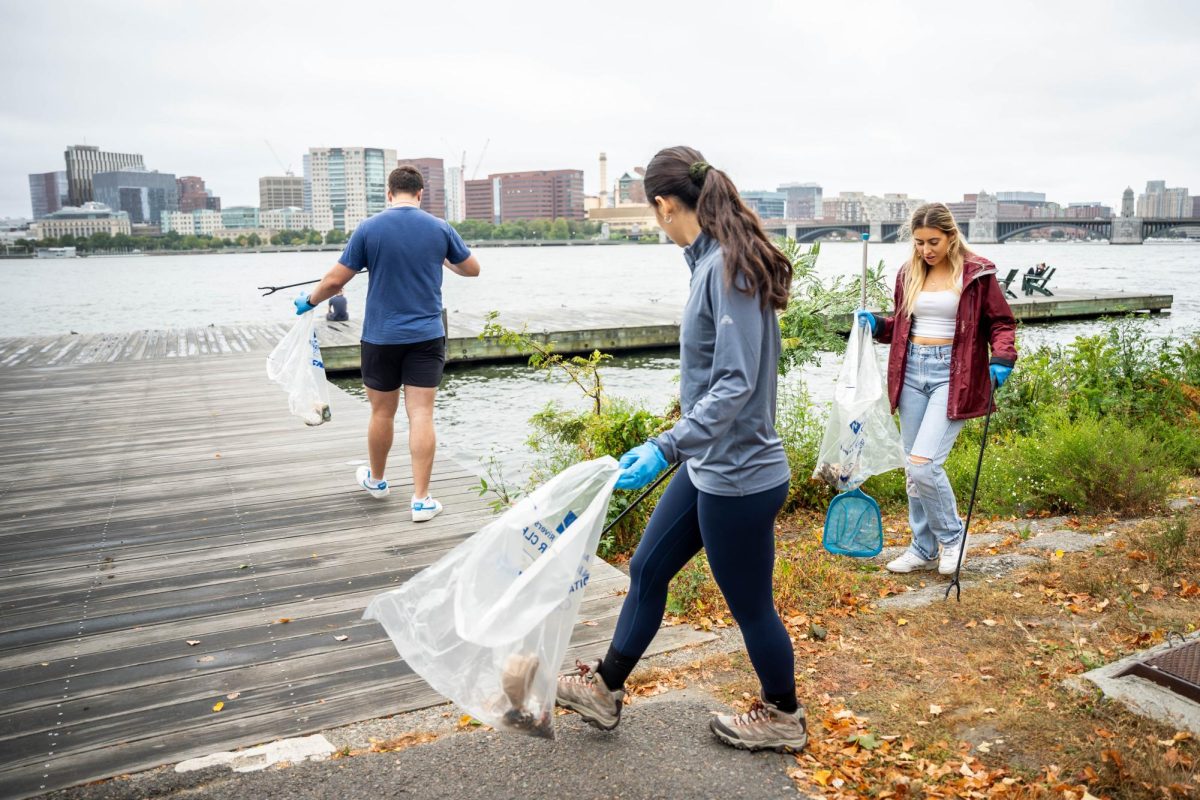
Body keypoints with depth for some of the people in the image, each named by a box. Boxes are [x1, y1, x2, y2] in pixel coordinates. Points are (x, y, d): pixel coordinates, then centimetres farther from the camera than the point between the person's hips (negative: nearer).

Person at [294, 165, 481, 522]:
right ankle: (421, 499, 0)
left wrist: (309, 302, 16)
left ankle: (376, 480, 35)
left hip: (381, 336, 0)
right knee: (421, 415, 0)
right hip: (427, 335, 1)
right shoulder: (440, 228, -2)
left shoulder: (369, 228, -6)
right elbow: (472, 268, 12)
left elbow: (335, 280, -3)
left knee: (382, 412, 14)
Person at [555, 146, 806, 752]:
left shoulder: (727, 268, -22)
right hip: (708, 465, 10)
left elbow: (736, 383, -28)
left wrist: (665, 447, -33)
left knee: (750, 605, 11)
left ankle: (782, 718, 36)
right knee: (648, 568, 17)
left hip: (738, 475, -9)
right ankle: (605, 690, 33)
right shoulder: (713, 261, 6)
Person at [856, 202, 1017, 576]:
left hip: (952, 375, -5)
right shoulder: (909, 274, 10)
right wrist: (878, 324, 1)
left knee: (924, 463, -15)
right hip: (912, 372, 6)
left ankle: (952, 534, 11)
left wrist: (1001, 359, -17)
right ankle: (924, 548, 24)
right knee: (913, 467, 10)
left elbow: (1001, 322, 0)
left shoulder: (977, 273, -4)